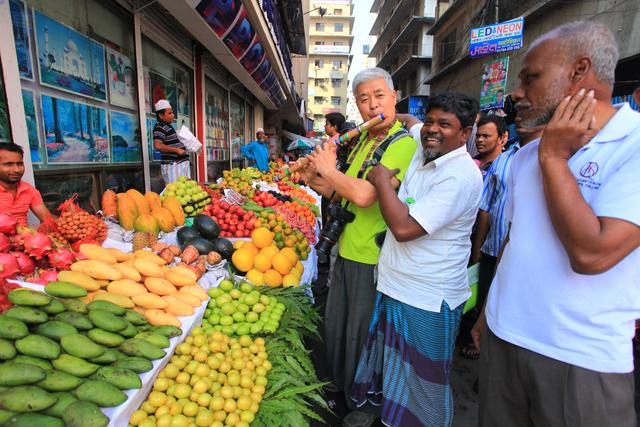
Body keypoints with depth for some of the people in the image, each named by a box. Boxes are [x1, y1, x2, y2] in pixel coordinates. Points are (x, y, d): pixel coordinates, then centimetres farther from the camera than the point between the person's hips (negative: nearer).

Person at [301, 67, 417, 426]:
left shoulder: (404, 143, -18)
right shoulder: (364, 140, 10)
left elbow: (364, 195, -31)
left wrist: (329, 169, -16)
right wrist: (316, 181, 0)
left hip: (372, 258, -8)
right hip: (347, 250, 8)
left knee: (362, 334, 11)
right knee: (337, 325, 23)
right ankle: (341, 387, 49)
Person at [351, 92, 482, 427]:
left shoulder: (461, 176, -22)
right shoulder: (423, 149, 3)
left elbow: (404, 227, -29)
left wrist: (382, 180, -16)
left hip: (427, 301, -8)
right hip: (396, 286, 8)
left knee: (422, 389, 13)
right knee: (393, 373, 26)